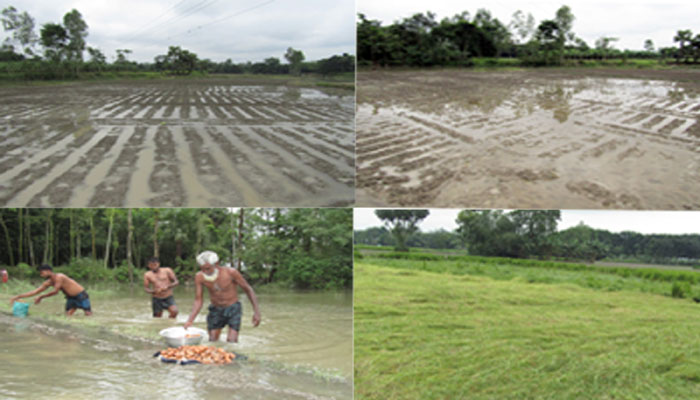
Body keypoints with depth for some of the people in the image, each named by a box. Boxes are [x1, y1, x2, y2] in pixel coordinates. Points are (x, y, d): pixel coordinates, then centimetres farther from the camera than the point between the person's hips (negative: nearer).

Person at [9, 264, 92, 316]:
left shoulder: (59, 277, -22)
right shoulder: (49, 282, 3)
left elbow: (55, 291, -21)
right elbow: (35, 291, 4)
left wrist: (41, 297, -13)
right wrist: (19, 296, 0)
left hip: (81, 295, -8)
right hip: (71, 298, 8)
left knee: (88, 314, -10)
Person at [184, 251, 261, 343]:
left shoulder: (230, 272, -23)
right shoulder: (199, 277, -14)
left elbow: (248, 289, -10)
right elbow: (198, 301, -8)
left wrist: (256, 312, -13)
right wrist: (190, 320, -23)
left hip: (233, 309, -3)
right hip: (215, 311, 3)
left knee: (231, 342, -17)